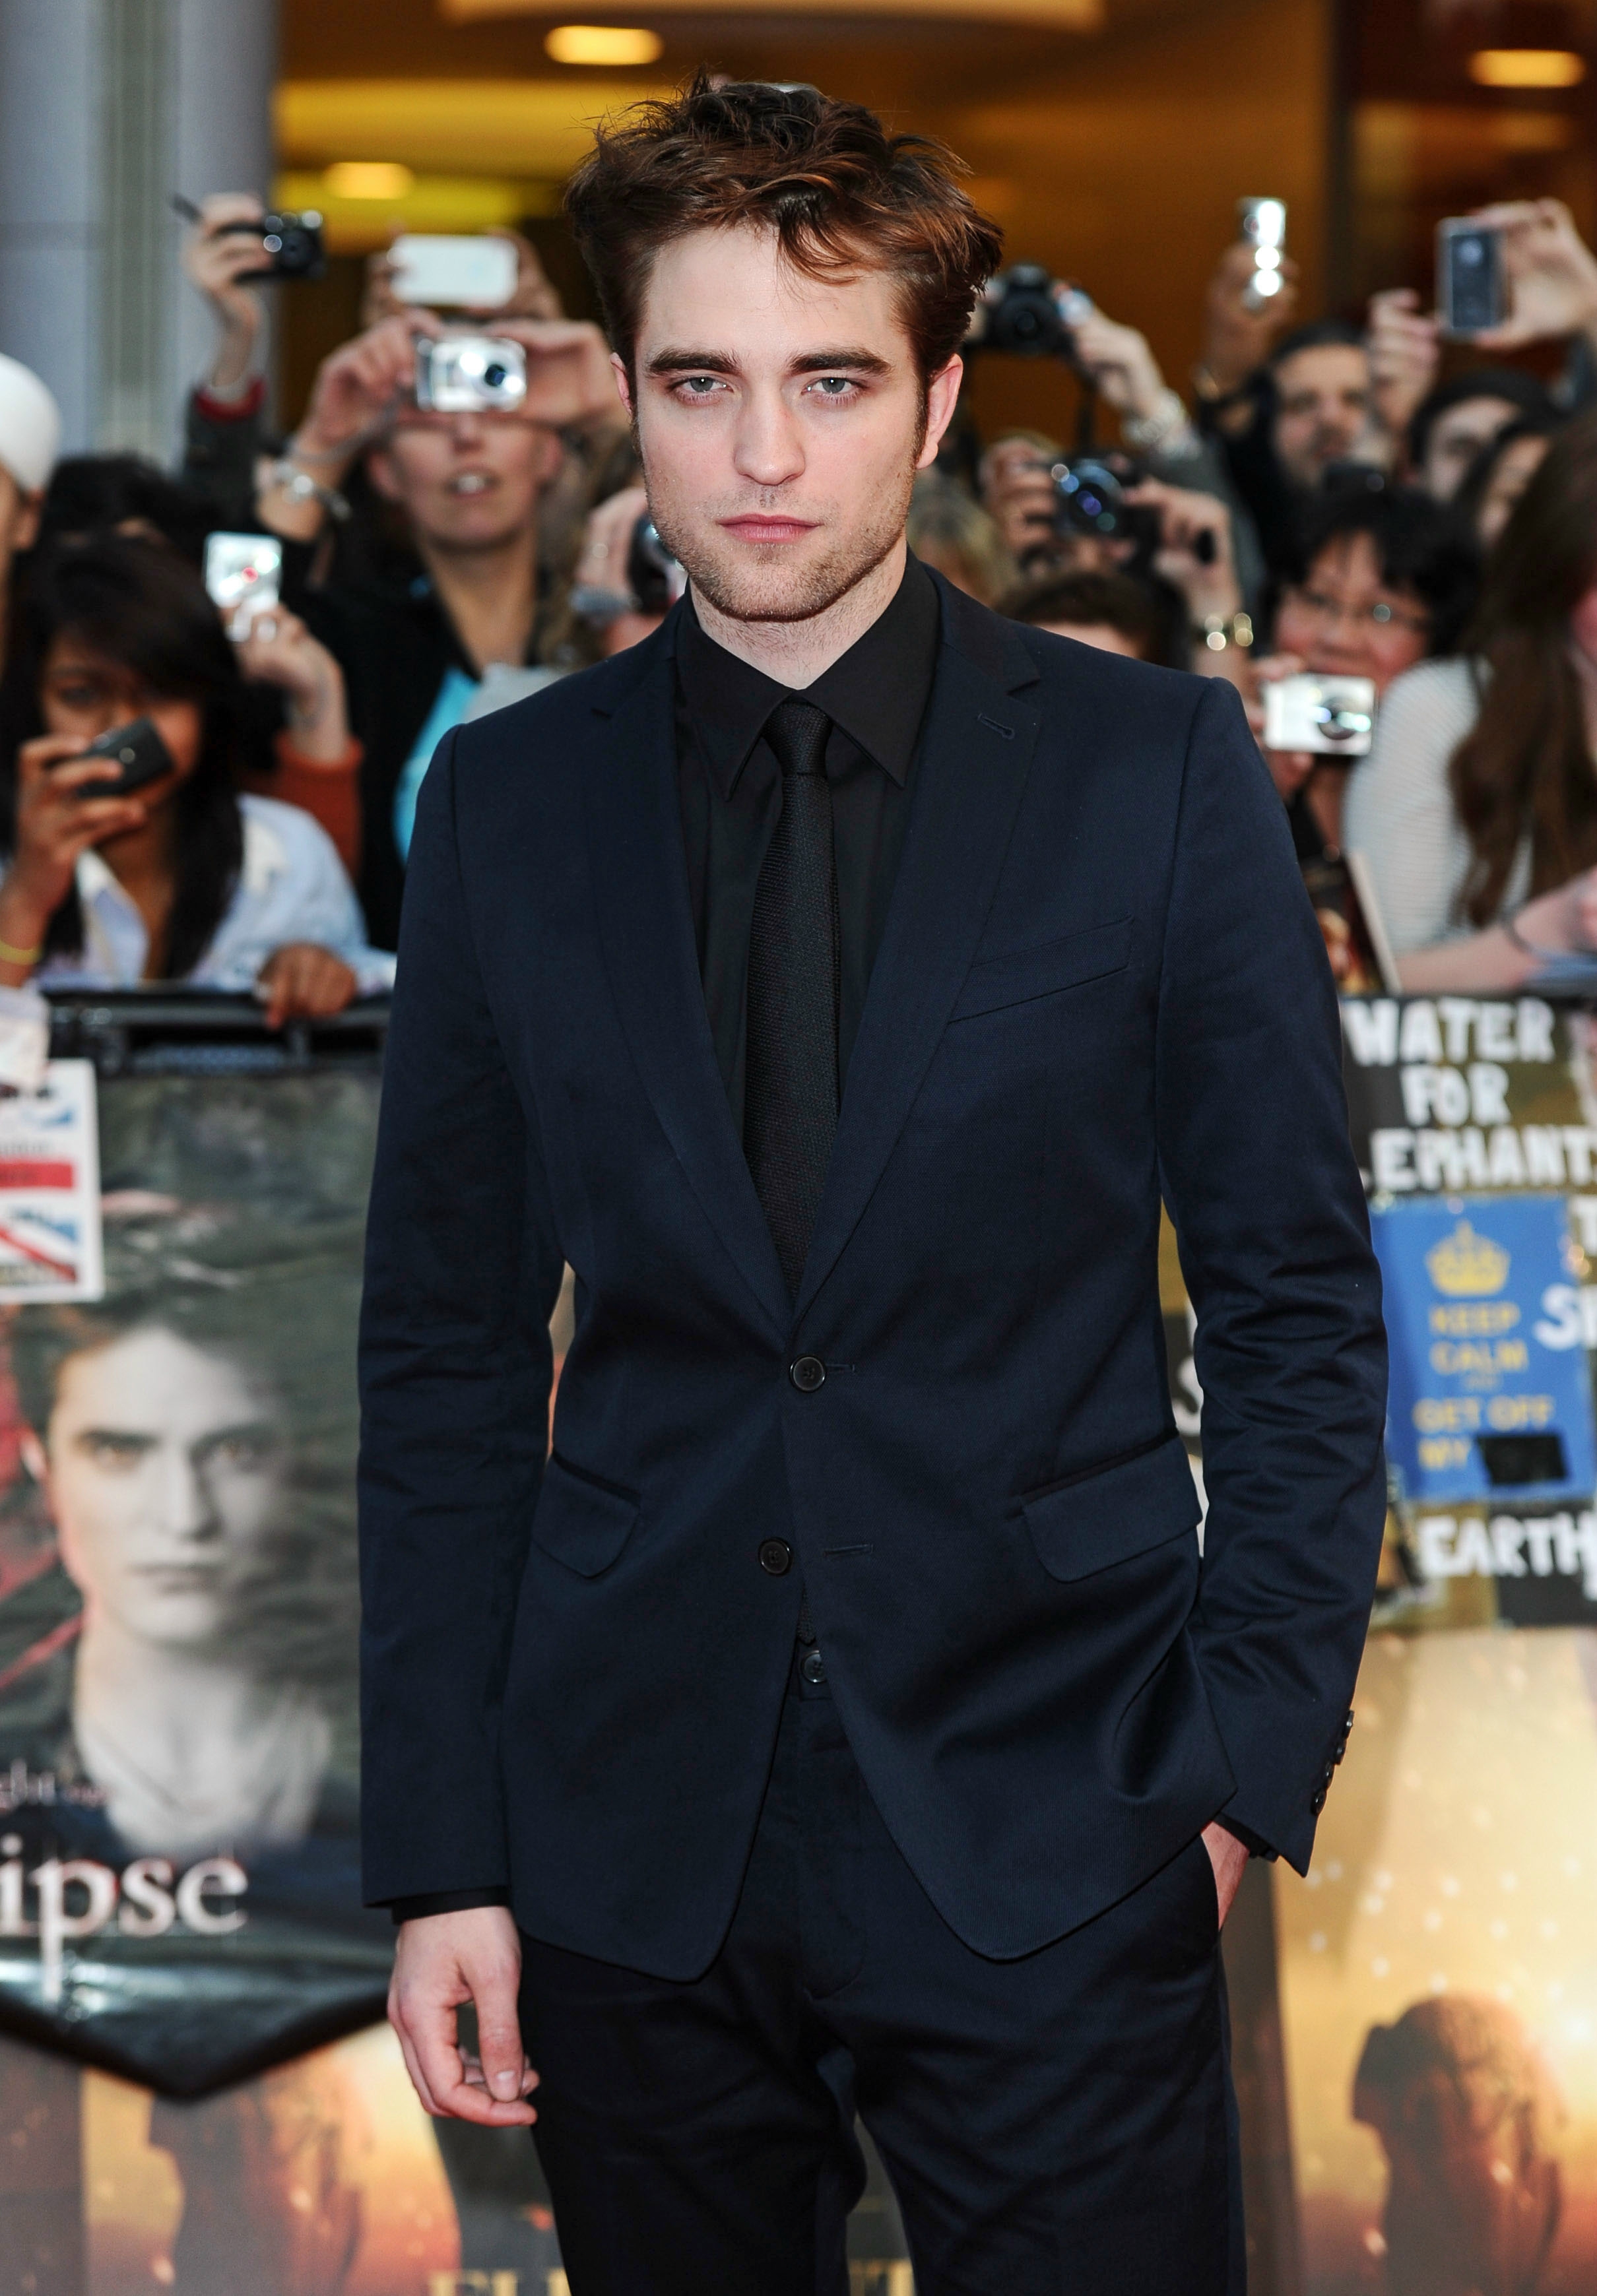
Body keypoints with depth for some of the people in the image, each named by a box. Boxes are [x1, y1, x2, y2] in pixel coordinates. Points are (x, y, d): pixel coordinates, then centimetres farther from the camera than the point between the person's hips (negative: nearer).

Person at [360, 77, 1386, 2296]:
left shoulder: (1155, 767, -1)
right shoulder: (508, 802, 5)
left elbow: (1297, 1296, 2)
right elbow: (448, 1351, 6)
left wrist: (1253, 1754, -6)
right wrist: (440, 1856, 2)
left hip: (1044, 1836, -2)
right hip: (632, 1835, 2)